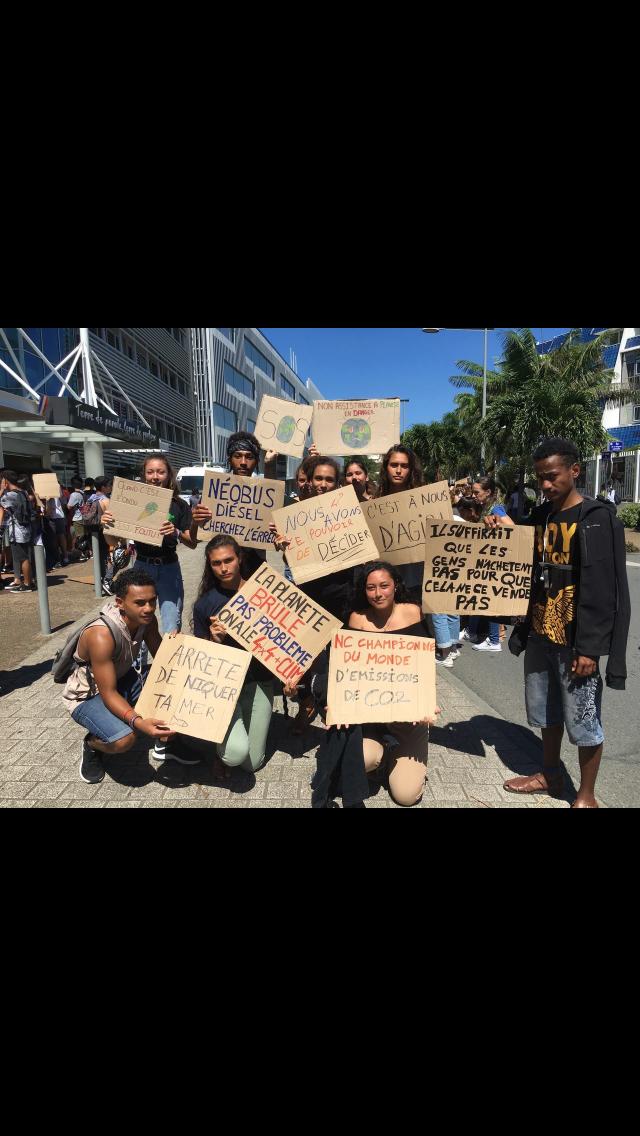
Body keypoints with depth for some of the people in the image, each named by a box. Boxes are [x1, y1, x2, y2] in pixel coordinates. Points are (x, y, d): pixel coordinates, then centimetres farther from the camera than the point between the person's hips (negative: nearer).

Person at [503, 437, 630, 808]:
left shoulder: (598, 519, -11)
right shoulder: (540, 516, 9)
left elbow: (602, 591, -15)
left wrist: (589, 647, -17)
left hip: (574, 641, -6)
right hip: (539, 635, 6)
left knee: (582, 719, 5)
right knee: (545, 710, 18)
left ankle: (587, 795, 23)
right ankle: (550, 775, 36)